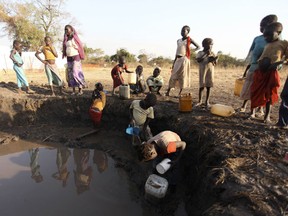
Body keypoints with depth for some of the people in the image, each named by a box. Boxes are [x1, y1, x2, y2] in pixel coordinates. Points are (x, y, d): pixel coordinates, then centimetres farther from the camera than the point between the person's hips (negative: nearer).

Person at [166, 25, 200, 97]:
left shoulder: (189, 39, 1)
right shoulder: (178, 40, 15)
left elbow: (198, 47, 4)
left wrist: (191, 51, -8)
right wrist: (174, 61, 13)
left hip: (184, 59, -5)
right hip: (178, 59, 5)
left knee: (183, 76, -2)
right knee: (173, 75, 4)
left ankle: (180, 93, 5)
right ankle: (168, 91, 7)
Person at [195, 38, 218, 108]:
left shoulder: (212, 53, 9)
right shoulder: (200, 53, 2)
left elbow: (215, 63, 9)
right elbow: (198, 60, -15)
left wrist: (214, 59, -12)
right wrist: (205, 54, -16)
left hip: (210, 70, 2)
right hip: (202, 71, -2)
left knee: (208, 86, 2)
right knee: (201, 86, -3)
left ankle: (207, 102, 8)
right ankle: (200, 101, 8)